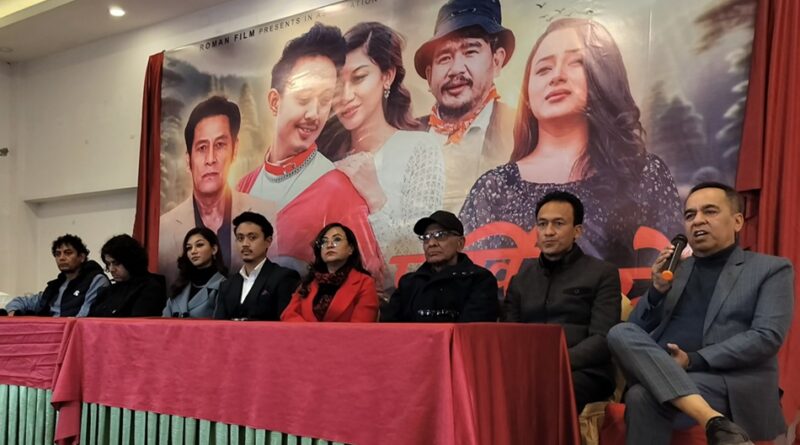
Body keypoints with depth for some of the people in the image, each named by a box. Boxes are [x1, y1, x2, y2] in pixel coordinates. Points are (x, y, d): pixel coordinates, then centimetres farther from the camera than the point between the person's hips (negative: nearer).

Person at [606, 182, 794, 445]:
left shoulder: (771, 269, 9)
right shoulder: (673, 270, 22)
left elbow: (767, 337, -7)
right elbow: (636, 334, 16)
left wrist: (694, 360, -15)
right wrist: (658, 290, -2)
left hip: (728, 382, -6)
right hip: (658, 375, 6)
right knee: (620, 333, -28)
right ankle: (715, 422, -36)